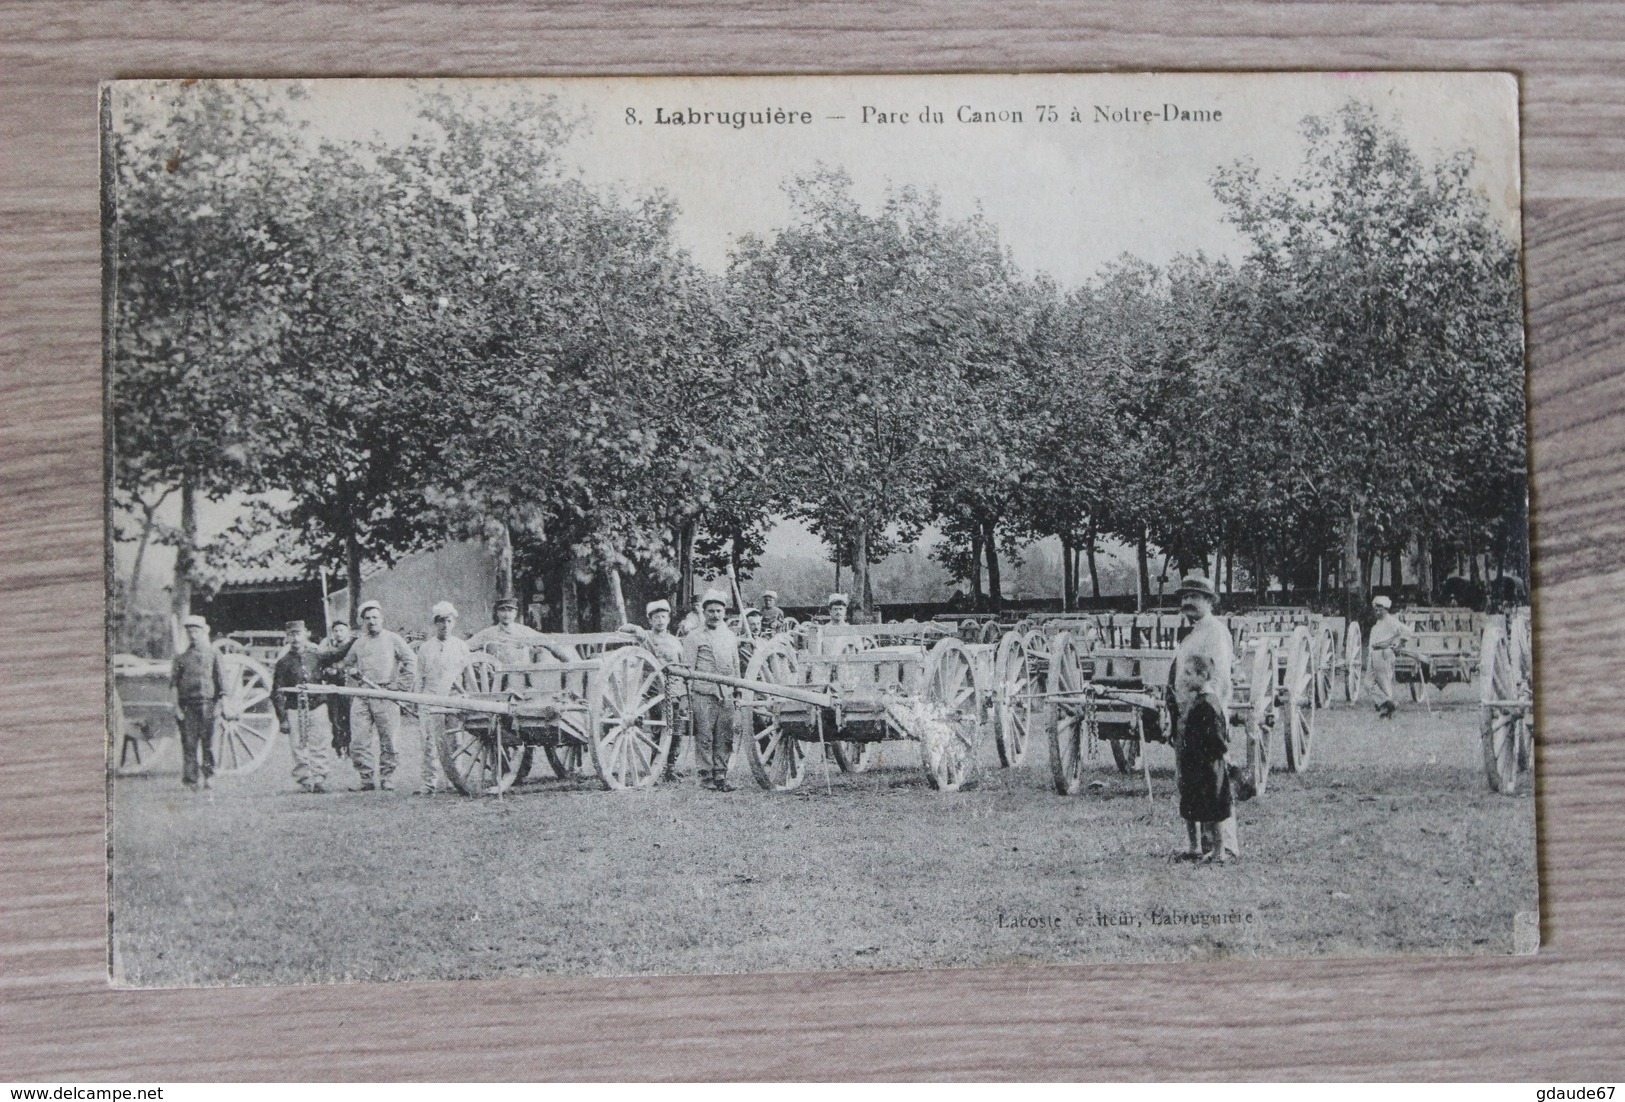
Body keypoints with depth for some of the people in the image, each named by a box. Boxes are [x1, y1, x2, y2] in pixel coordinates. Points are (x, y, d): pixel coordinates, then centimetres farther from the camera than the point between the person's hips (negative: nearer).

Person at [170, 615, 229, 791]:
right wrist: (177, 707, -1)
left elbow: (222, 683, 7)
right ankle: (191, 780, -2)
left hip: (207, 704, -1)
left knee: (208, 743, -4)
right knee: (189, 744, -3)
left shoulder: (213, 656, 10)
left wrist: (224, 705, 0)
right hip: (187, 705, 1)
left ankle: (208, 775, 7)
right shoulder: (181, 658, 13)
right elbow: (174, 685, 9)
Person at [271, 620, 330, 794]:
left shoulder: (317, 657, 7)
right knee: (299, 748, -3)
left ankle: (319, 780, 0)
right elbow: (277, 693, 3)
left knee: (318, 747, -3)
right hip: (295, 709, 0)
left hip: (317, 706, 1)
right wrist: (282, 718, -1)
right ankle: (304, 782, 3)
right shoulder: (283, 662, 4)